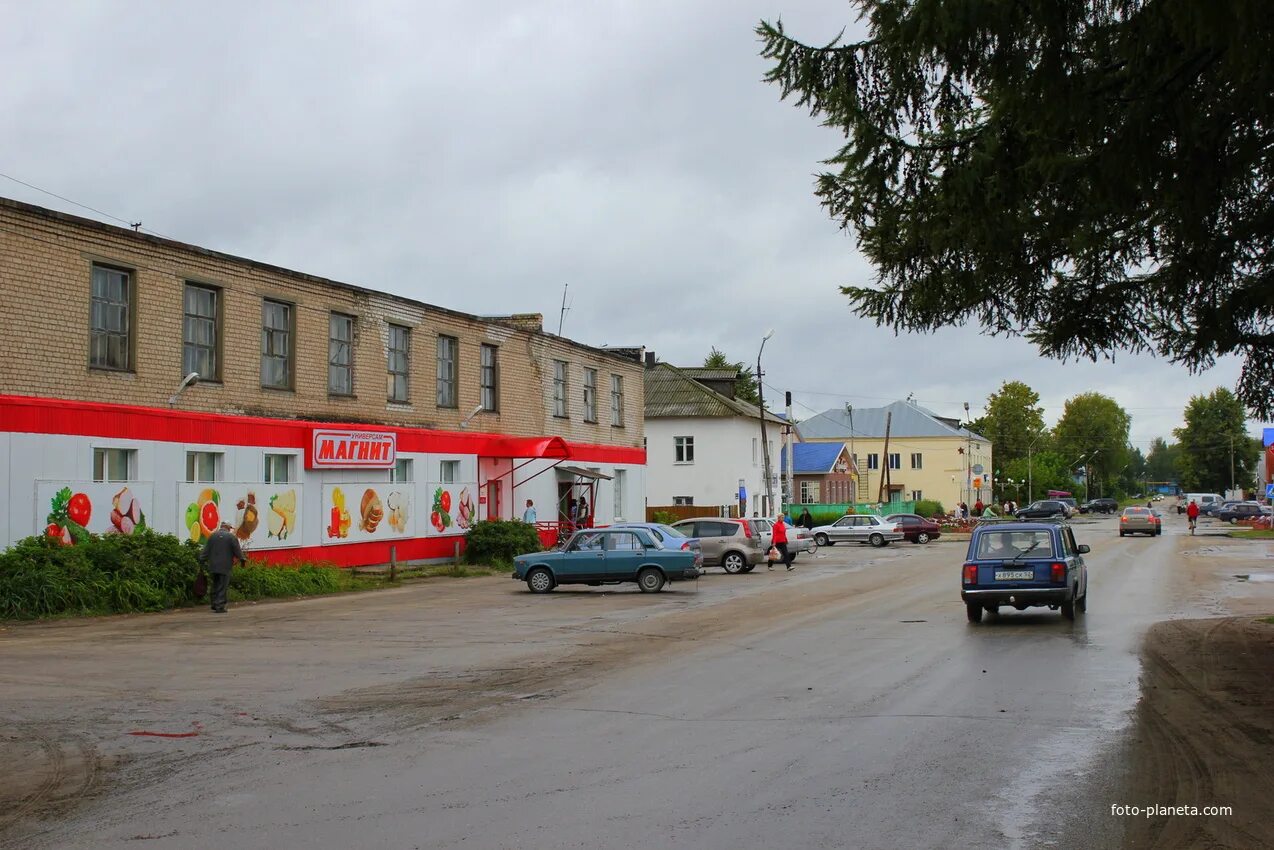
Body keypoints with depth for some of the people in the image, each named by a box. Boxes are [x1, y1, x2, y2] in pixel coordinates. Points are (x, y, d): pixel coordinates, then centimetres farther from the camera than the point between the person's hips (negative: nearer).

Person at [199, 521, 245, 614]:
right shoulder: (231, 536, -6)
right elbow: (237, 550, -2)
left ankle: (214, 605, 18)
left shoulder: (213, 535, 6)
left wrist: (202, 561, 11)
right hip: (225, 567, -4)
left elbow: (206, 550, 6)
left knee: (215, 586, 16)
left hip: (213, 566, 4)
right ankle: (219, 607, -4)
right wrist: (242, 559, 13)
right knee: (222, 587, -1)